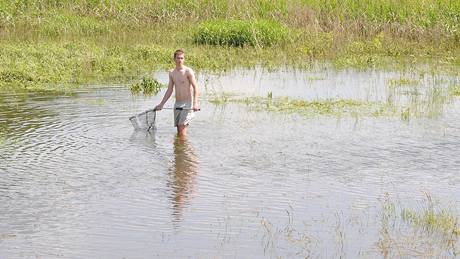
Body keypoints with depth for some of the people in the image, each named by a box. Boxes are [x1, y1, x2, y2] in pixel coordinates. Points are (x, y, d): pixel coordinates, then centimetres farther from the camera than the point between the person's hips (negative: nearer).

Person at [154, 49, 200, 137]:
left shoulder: (188, 71, -8)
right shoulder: (172, 73, 11)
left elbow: (195, 88, -14)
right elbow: (169, 91, 18)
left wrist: (195, 103, -27)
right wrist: (161, 104, 16)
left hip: (187, 103, -6)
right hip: (177, 104, 6)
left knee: (182, 126, -14)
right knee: (178, 129, 6)